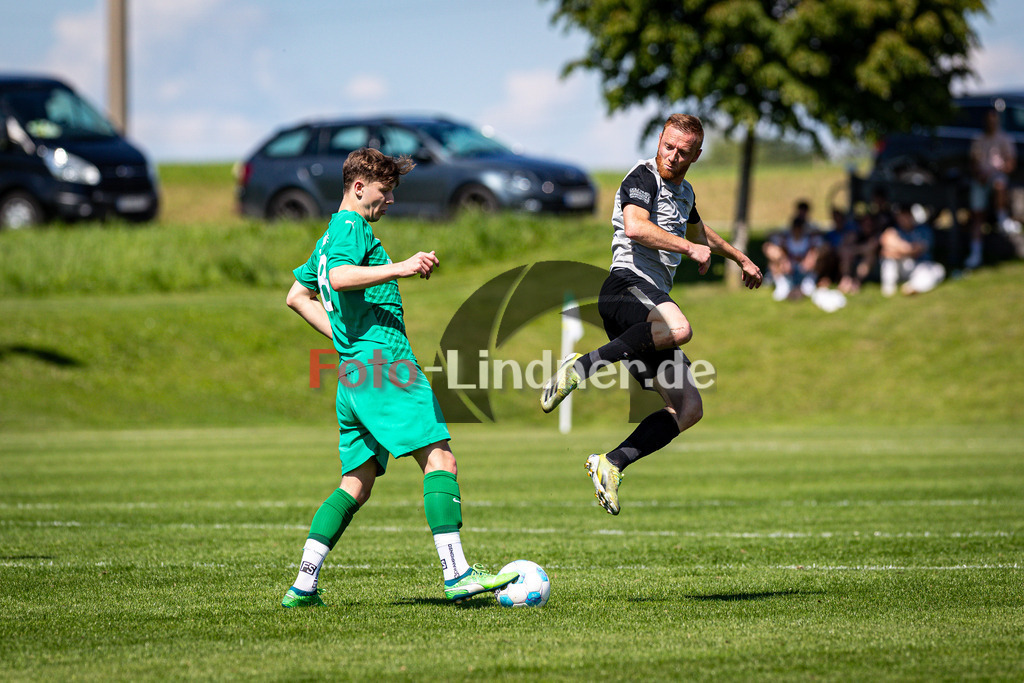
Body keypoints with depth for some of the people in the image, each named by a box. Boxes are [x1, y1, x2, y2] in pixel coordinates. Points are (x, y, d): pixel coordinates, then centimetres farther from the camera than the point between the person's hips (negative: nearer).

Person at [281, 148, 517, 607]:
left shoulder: (330, 236, 26)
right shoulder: (351, 226, -3)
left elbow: (297, 297, 35)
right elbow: (340, 277, -23)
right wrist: (400, 269, -31)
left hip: (352, 373, 10)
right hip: (384, 363, -10)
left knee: (356, 484, 10)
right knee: (439, 460, -15)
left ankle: (303, 585, 3)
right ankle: (456, 573, -25)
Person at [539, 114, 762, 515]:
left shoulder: (683, 192, 25)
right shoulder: (643, 177, -2)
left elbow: (700, 232, 48)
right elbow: (634, 227, -22)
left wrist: (739, 258, 59)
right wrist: (690, 248, -18)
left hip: (654, 297, 9)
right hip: (627, 285, -9)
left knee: (688, 409, -1)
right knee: (678, 328, -43)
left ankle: (611, 464, 0)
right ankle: (582, 366, -34)